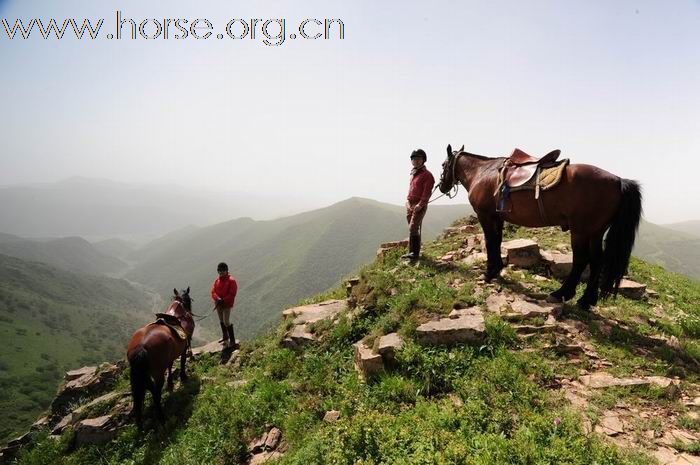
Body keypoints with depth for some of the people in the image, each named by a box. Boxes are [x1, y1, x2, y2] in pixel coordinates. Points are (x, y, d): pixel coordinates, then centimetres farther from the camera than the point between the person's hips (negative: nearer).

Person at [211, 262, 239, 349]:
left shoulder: (231, 281, -15)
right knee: (221, 321, 19)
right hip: (218, 304, 7)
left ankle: (232, 341, 0)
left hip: (227, 305, -7)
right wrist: (217, 299, -19)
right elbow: (213, 291, 0)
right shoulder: (217, 280, 4)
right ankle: (225, 337, 38)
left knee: (226, 322, -8)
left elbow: (232, 294, -18)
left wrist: (223, 301, -24)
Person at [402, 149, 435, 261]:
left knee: (413, 228, -16)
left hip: (419, 206, -8)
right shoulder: (413, 174, 18)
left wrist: (420, 205, -23)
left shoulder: (427, 175, -7)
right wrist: (408, 201, 7)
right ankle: (412, 251, 18)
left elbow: (427, 193, -15)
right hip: (410, 205, 8)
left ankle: (415, 253, -13)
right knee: (413, 229, 11)